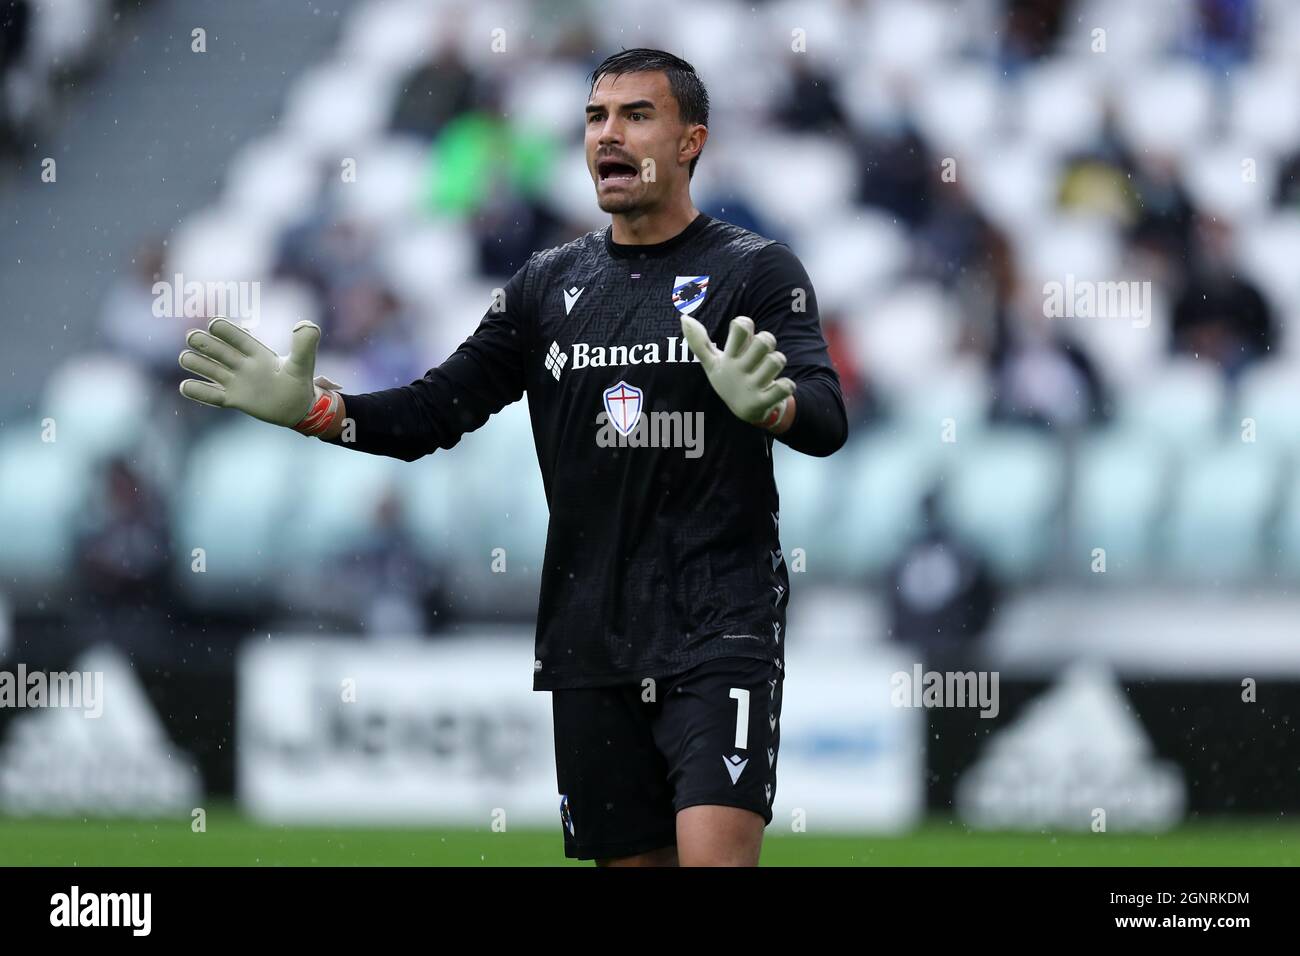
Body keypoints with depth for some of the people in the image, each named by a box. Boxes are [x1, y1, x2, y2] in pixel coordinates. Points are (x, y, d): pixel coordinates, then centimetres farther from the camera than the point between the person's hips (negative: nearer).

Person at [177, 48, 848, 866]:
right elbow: (432, 414, 12)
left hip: (719, 626, -5)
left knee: (715, 856, -21)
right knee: (630, 857, 7)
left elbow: (827, 422, -16)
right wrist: (308, 405, -6)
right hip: (592, 637, 5)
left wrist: (765, 401, -40)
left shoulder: (755, 272, -2)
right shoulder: (549, 284, 12)